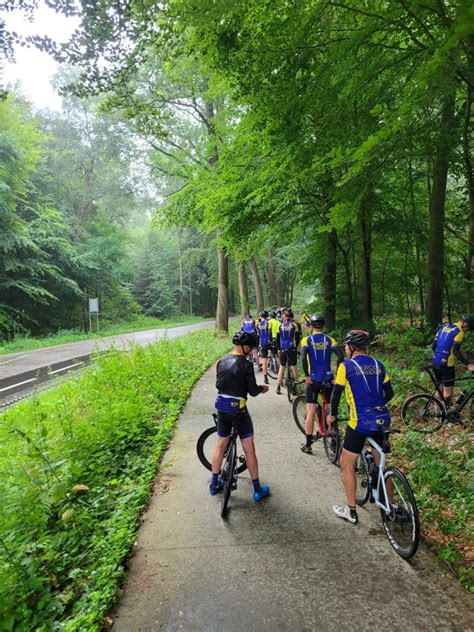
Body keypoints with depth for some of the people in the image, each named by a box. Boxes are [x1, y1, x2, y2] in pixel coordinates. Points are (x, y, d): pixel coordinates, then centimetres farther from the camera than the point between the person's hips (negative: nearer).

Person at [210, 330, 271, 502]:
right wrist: (262, 388, 7)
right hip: (238, 410, -6)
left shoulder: (221, 361, 2)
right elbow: (253, 391, -13)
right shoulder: (246, 365, -16)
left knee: (220, 446, 19)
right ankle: (257, 490, 15)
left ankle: (214, 484, 30)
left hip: (222, 409, 6)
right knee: (249, 450, 6)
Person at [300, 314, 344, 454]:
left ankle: (308, 445, 10)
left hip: (313, 380, -2)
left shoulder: (306, 340, -3)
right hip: (328, 380, 2)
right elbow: (340, 356, -10)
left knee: (310, 414, 5)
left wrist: (307, 376, -11)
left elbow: (303, 358, -19)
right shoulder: (330, 340, 3)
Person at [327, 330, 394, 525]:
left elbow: (336, 393, -3)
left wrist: (332, 415, 12)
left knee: (347, 464, 10)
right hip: (382, 420, 6)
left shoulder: (346, 366, -8)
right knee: (381, 463, 23)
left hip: (360, 422, -6)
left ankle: (351, 511, 16)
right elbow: (389, 393, 12)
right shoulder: (377, 365, 8)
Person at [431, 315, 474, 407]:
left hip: (435, 362, 8)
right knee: (448, 392, 3)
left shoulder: (443, 327, 12)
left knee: (440, 388, 21)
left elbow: (433, 346, 15)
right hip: (446, 365, -8)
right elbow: (455, 351, -23)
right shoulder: (459, 332, -10)